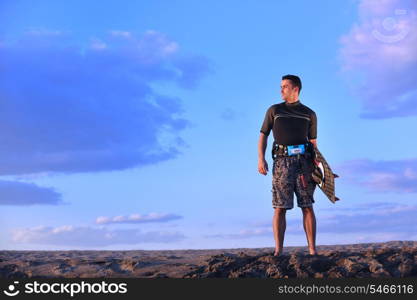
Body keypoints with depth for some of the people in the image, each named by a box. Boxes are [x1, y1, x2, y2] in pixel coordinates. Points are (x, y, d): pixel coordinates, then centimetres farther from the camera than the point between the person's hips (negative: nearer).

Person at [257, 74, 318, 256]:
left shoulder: (309, 114, 15)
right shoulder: (274, 110, 12)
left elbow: (313, 143, 17)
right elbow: (263, 137, 9)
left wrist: (317, 167, 6)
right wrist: (261, 159, -6)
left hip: (303, 160, 1)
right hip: (282, 161, -1)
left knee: (307, 206, -4)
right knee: (280, 207, -7)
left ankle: (312, 251, -2)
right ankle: (278, 251, -8)